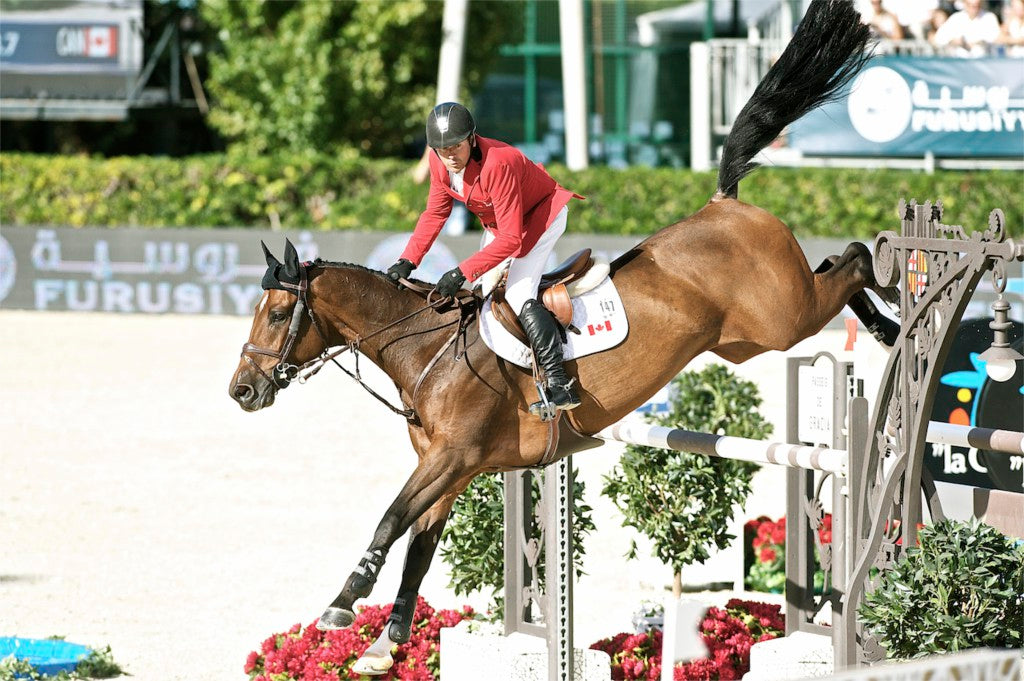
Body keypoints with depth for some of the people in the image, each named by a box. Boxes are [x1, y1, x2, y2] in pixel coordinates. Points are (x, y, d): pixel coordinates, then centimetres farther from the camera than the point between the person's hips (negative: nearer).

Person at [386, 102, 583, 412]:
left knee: (518, 297, -21)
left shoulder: (497, 163, -39)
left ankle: (560, 384, -23)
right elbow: (435, 213, 0)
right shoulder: (439, 162, -15)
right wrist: (408, 261, -10)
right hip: (497, 220, 8)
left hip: (543, 213, -8)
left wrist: (461, 272, -39)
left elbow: (510, 239, -38)